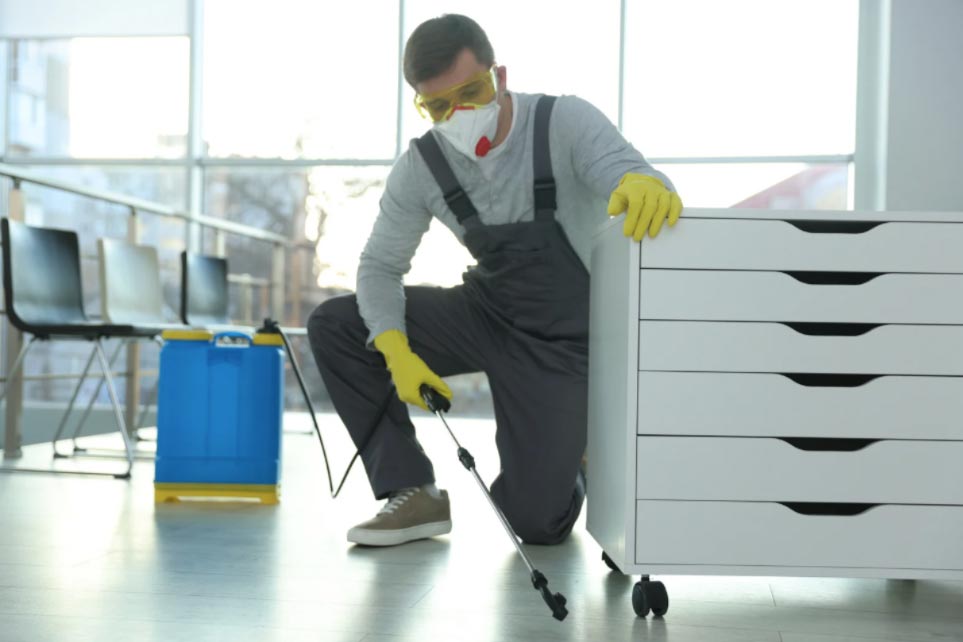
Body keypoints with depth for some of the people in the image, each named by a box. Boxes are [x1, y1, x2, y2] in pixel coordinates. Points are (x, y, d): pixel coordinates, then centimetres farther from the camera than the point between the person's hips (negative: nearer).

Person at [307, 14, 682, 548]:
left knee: (538, 525, -8)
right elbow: (380, 265, -5)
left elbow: (626, 171, -35)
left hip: (562, 341, -4)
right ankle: (414, 493, -2)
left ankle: (569, 460, 31)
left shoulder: (566, 123, -19)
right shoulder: (421, 168, -9)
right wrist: (397, 352, -24)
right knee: (334, 325, -12)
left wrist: (646, 184, -62)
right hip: (487, 316, 4)